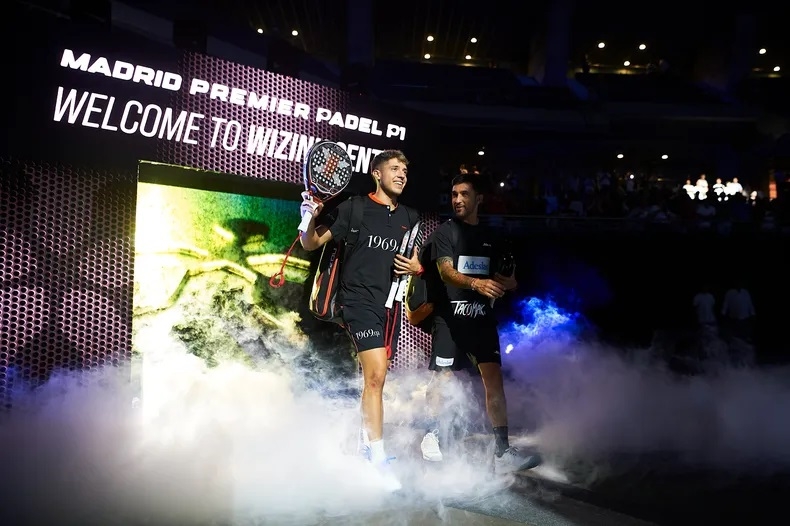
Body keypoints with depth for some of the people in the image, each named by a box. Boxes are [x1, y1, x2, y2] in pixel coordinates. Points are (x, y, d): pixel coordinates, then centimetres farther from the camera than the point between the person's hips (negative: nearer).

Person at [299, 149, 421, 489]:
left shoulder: (408, 219, 13)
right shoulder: (354, 208, -4)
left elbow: (414, 261, 23)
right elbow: (311, 244, -4)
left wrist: (416, 267, 0)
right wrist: (310, 218, -25)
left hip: (390, 305, 6)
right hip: (360, 300, -6)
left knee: (376, 378, 13)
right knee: (375, 375, -17)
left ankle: (365, 444, 28)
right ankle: (379, 460, -11)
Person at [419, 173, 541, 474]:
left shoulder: (488, 237, 15)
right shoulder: (445, 231, 0)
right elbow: (446, 272, -14)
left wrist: (506, 283, 0)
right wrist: (476, 283, -32)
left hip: (482, 316, 4)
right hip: (451, 315, -4)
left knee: (494, 379, -4)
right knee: (442, 378, -1)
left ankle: (502, 452, -2)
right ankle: (432, 435, 21)